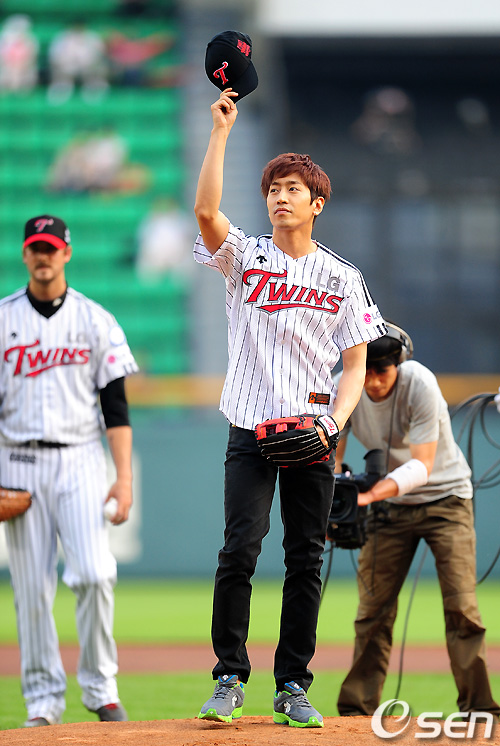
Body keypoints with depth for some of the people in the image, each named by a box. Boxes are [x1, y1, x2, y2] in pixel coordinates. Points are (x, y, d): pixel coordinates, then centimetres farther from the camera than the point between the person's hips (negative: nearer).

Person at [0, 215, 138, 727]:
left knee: (95, 573, -16)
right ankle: (43, 699, 6)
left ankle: (100, 686, -2)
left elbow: (116, 408, 3)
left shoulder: (96, 321, 6)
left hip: (80, 460, -1)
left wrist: (125, 478, -6)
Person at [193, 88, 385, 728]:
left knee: (306, 559, 1)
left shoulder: (342, 278, 8)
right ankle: (229, 680, -4)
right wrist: (221, 131, -16)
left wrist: (336, 422, -12)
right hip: (250, 430, -1)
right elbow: (205, 209, -14)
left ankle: (292, 686, 8)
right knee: (240, 549, -12)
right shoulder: (244, 256, 6)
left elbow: (356, 364, 5)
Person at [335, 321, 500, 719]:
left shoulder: (420, 385, -27)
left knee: (461, 604, -13)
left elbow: (421, 466, -30)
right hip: (389, 507, 4)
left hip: (445, 496, -4)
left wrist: (372, 494, -44)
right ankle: (357, 708, 7)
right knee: (373, 608, 1)